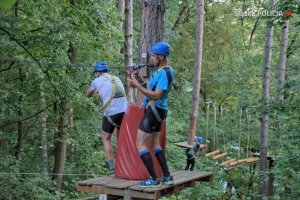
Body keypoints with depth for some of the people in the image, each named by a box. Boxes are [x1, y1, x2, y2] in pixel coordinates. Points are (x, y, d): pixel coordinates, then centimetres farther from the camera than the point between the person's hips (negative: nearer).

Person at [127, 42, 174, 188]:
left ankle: (153, 179, -6)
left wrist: (136, 85, -25)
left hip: (154, 110, -10)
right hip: (157, 111, 10)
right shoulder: (157, 70, 12)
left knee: (140, 144, -7)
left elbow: (156, 96, -25)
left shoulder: (165, 73, -19)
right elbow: (151, 88, 12)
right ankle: (167, 177, 23)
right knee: (155, 143, 18)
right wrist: (138, 79, -2)